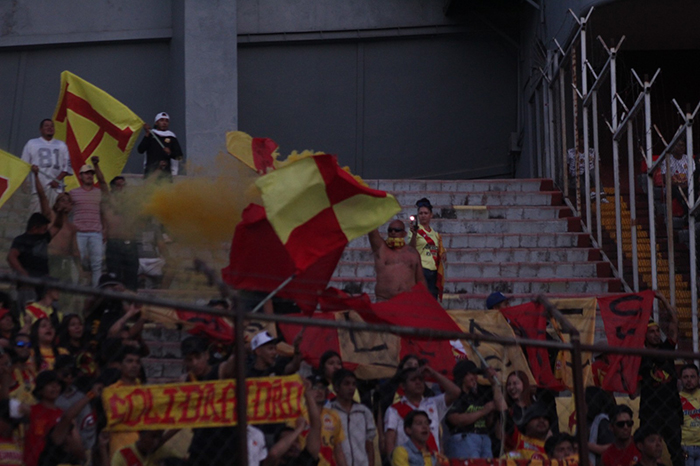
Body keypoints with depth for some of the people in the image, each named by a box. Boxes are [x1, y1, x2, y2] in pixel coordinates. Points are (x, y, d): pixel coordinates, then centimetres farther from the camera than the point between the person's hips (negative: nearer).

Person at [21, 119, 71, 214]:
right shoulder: (31, 144, 15)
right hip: (38, 187, -2)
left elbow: (67, 167, 13)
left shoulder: (61, 145, 20)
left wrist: (57, 180, -2)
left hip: (56, 187, 2)